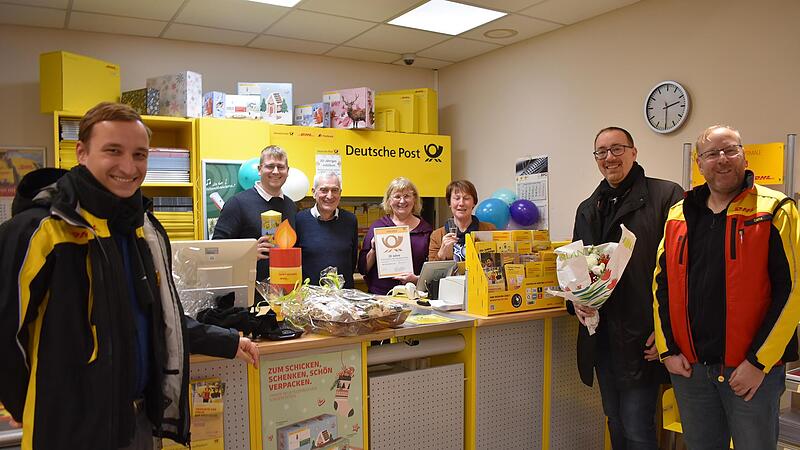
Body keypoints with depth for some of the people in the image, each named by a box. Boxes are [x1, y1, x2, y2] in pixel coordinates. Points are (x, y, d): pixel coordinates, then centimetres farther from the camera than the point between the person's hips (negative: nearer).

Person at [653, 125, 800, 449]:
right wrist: (668, 350, 3)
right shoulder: (679, 215, 7)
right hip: (689, 367, 4)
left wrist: (759, 362, -13)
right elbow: (662, 284, 10)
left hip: (752, 370, -4)